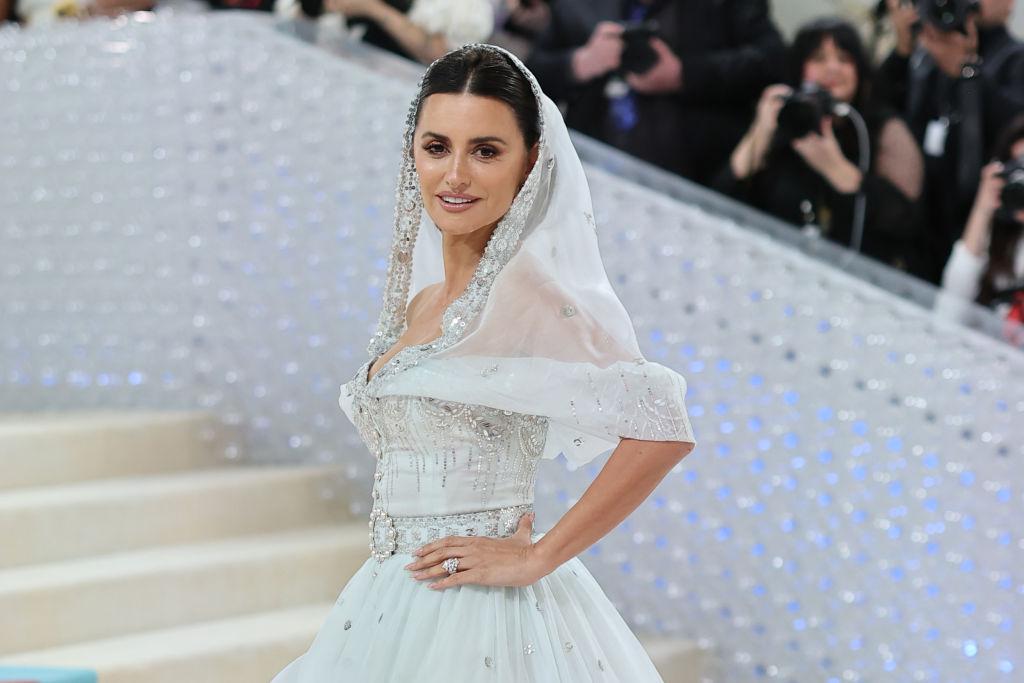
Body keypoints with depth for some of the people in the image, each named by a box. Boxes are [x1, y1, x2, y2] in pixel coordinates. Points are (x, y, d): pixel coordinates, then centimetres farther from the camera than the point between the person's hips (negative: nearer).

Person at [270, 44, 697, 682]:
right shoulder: (422, 300, 8)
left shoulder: (523, 283, -14)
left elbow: (662, 427, -22)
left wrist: (537, 558, -17)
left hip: (478, 607, -7)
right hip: (396, 606, 7)